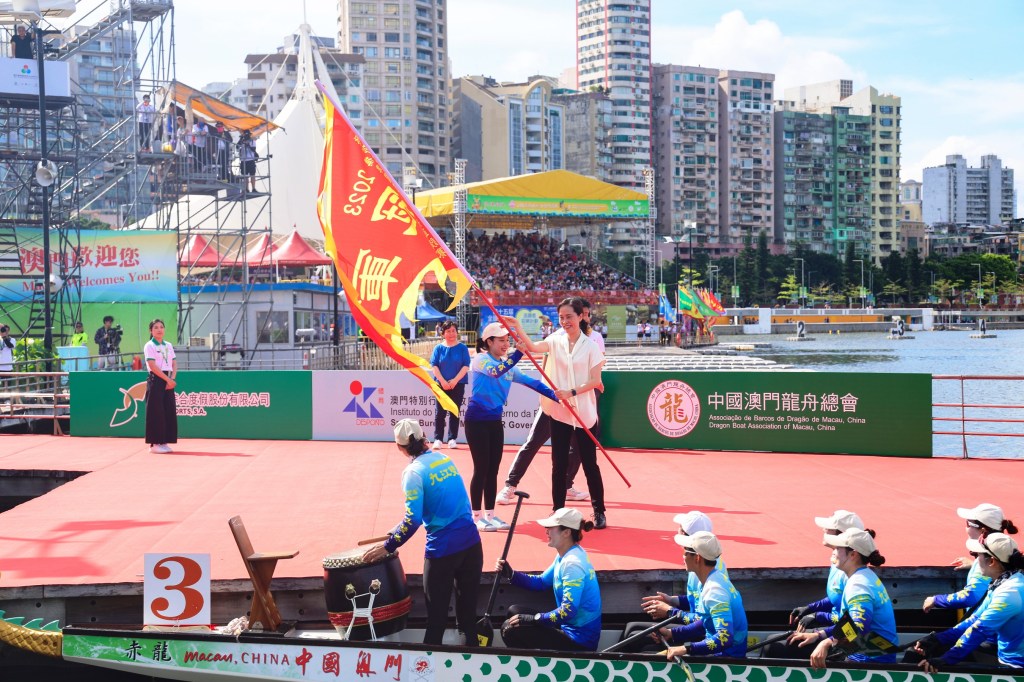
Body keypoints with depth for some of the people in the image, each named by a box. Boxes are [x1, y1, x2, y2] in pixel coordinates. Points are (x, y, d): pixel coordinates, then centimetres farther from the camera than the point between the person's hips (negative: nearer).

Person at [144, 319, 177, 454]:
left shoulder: (169, 346, 15)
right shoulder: (149, 346, -3)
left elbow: (174, 364, 11)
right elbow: (153, 366, -12)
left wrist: (172, 379, -6)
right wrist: (167, 379, -16)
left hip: (169, 381, 6)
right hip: (156, 380, -6)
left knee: (169, 411, 4)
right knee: (156, 412, -7)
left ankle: (164, 442, 10)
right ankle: (154, 444, -3)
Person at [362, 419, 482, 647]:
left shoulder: (414, 472, -12)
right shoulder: (445, 459, 10)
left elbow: (413, 519, -18)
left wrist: (388, 547, -8)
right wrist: (400, 530, 25)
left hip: (443, 549, -6)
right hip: (471, 542, 6)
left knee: (437, 610, 9)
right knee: (468, 605, 16)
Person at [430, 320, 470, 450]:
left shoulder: (462, 348, 2)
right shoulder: (438, 348, 4)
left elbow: (466, 366, -4)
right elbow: (434, 366, -1)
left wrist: (455, 380, -13)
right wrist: (443, 381, -12)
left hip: (458, 385, 0)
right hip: (441, 384, 0)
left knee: (454, 413, 4)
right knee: (440, 412, -2)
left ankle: (452, 439, 9)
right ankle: (437, 439, 1)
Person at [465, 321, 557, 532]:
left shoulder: (508, 366, 9)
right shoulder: (480, 360, -11)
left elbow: (531, 382, 0)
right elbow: (496, 371, -32)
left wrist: (556, 396, -11)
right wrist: (519, 352, -42)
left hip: (495, 422, 7)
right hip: (477, 421, -7)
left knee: (493, 470, 10)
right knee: (481, 469, -4)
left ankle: (490, 514, 18)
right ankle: (477, 516, 5)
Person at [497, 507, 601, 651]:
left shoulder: (572, 563, -23)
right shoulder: (565, 556, 8)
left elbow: (568, 611, -27)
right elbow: (541, 582, 17)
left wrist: (533, 619, -19)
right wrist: (510, 574, 4)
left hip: (579, 640, -10)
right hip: (569, 627, 10)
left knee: (510, 630, -15)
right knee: (514, 611, 18)